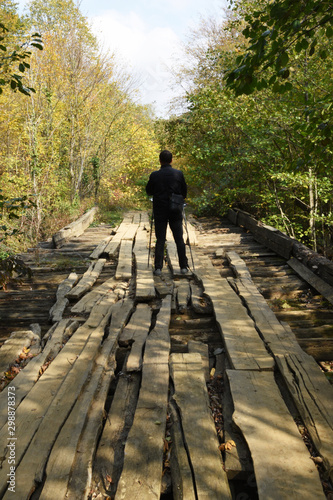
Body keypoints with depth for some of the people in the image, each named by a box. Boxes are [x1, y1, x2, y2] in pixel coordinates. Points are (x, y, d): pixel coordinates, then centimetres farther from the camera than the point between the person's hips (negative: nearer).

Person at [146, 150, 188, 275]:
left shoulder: (154, 175, -6)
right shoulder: (179, 174, -3)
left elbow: (149, 191, 7)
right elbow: (184, 192, 5)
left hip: (160, 212, 0)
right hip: (176, 212, 1)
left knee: (160, 240, 5)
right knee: (179, 239, 8)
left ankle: (158, 268, 2)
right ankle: (183, 266, 11)